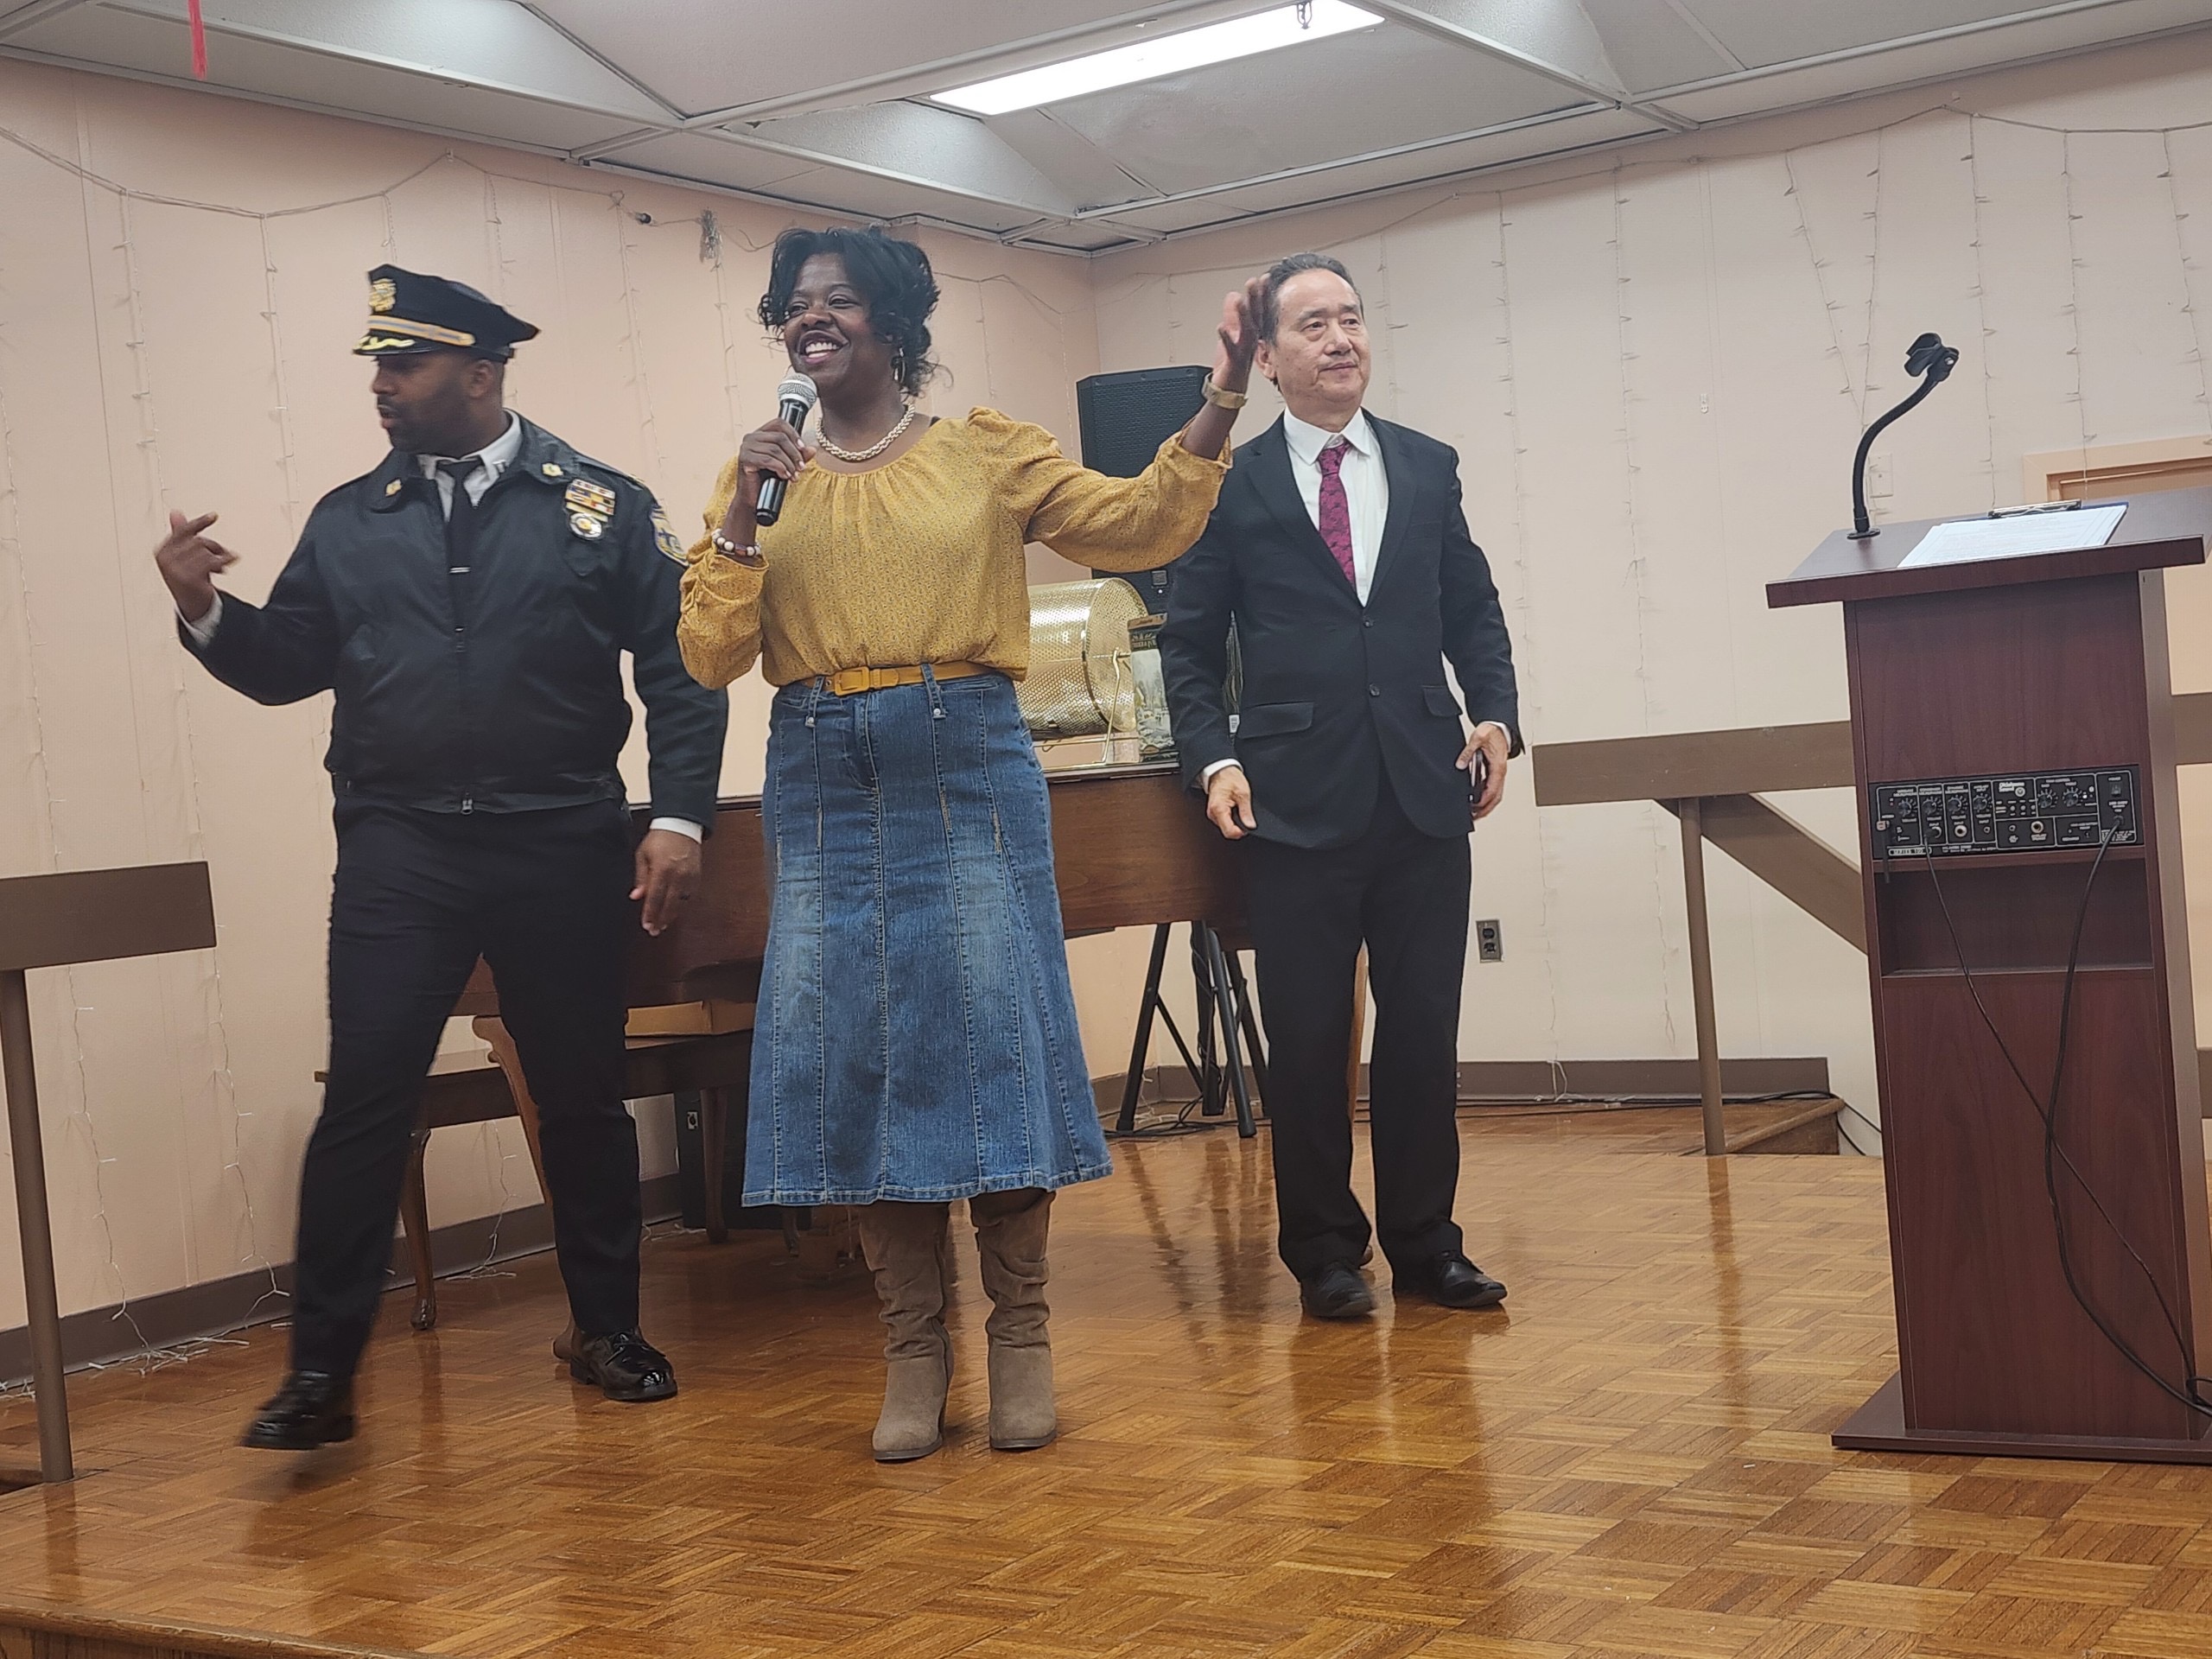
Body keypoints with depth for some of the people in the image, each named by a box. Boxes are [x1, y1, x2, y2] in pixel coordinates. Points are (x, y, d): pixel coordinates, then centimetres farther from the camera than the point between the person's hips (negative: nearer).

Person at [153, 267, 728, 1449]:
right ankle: (321, 1371, 2)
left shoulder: (601, 506, 1)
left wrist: (678, 818, -8)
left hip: (562, 850, -1)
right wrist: (203, 609, -9)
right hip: (399, 852, 1)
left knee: (582, 1095, 10)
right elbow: (288, 667, 9)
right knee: (363, 1098, -5)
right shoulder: (348, 522, 9)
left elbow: (680, 672, 0)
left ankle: (608, 1330, 27)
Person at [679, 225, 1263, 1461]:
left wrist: (1219, 409, -13)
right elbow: (711, 654, 4)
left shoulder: (986, 451, 6)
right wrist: (742, 519, -7)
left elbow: (1143, 525, 0)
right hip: (822, 786, 3)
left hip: (968, 768, -2)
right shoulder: (764, 472, 12)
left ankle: (1023, 1337, 11)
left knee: (993, 1038, -2)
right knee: (848, 1057, 2)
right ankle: (915, 1349, 13)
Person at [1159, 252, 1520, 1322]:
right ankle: (1324, 1252, 18)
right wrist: (1214, 759, -9)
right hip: (1297, 801, -2)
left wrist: (1495, 715, 0)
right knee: (1307, 1039, 4)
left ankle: (1424, 1241, 20)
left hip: (1424, 792, 3)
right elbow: (1189, 646, 4)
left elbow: (1472, 609, 15)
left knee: (1424, 1032, 7)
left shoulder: (1427, 469, 11)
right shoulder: (1232, 486, 2)